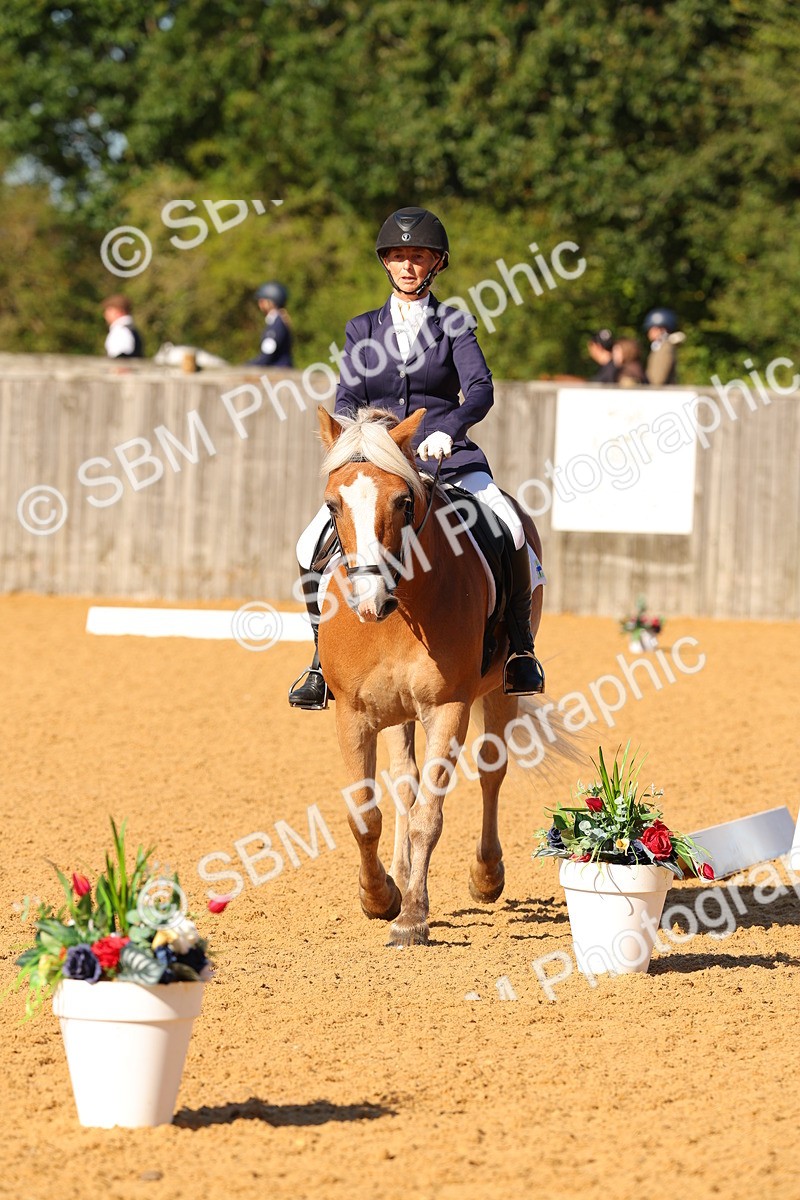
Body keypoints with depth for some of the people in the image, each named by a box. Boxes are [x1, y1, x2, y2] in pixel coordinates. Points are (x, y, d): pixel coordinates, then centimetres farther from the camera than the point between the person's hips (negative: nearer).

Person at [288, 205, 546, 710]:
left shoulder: (455, 324, 6)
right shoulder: (363, 329, 13)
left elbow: (481, 389, -9)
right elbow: (348, 399, 2)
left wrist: (447, 429, -29)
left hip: (448, 459, -2)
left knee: (510, 532, -28)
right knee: (314, 547, -19)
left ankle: (519, 648, -10)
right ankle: (324, 663, -2)